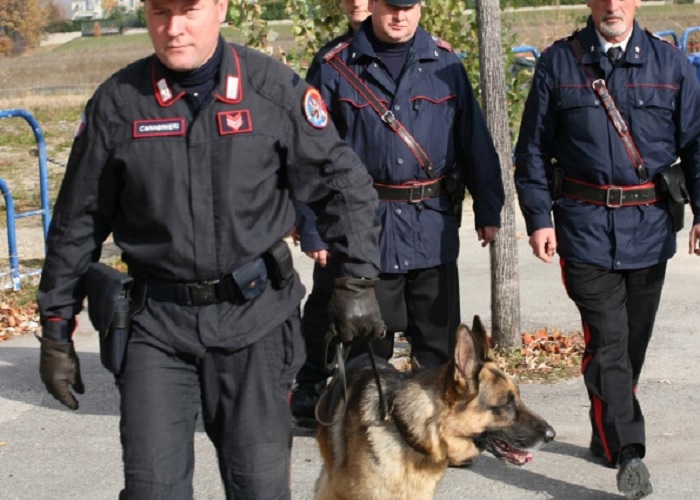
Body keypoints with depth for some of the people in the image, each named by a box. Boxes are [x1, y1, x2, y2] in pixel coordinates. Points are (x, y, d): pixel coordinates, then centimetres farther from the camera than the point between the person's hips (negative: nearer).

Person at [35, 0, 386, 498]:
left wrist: (357, 279, -3)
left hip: (257, 314, 0)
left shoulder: (274, 87, -4)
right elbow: (77, 223, 6)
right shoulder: (118, 102, -1)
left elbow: (343, 181, 3)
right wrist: (56, 330, 8)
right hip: (158, 318, 1)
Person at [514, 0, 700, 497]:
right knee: (607, 340, -9)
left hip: (650, 228, 3)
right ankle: (628, 453, -9)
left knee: (633, 341, 13)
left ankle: (607, 434, 31)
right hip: (586, 227, -3)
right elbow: (533, 149, 4)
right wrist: (539, 217, -4)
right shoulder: (558, 63, 2)